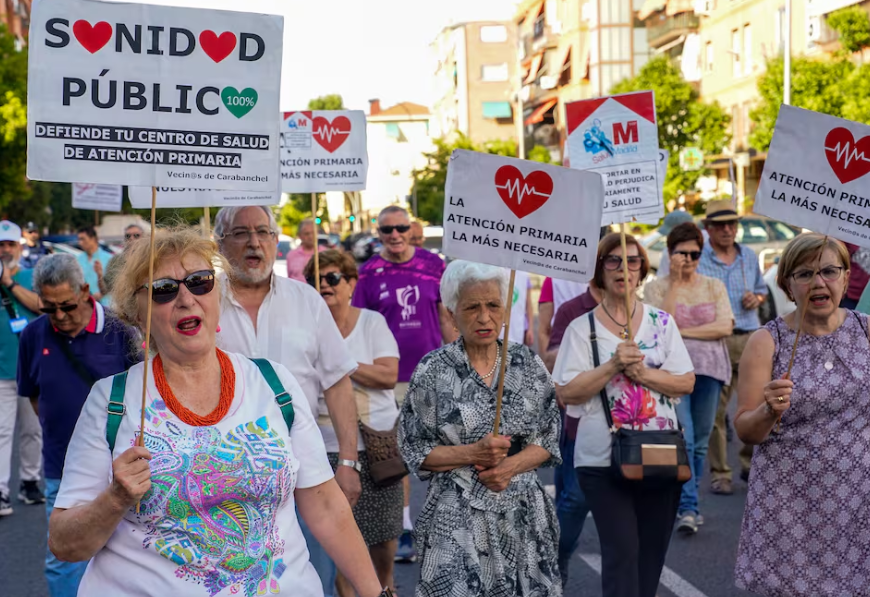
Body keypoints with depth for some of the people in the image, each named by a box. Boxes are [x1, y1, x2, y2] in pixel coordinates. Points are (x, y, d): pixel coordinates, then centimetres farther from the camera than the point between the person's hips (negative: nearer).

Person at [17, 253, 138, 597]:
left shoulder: (118, 331, -10)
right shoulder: (34, 335, -1)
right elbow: (32, 393, 14)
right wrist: (57, 429, 7)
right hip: (61, 470, 3)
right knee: (61, 558, 10)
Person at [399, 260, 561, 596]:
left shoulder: (527, 365, 3)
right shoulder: (433, 371, -5)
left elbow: (548, 439, 6)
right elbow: (414, 449, -3)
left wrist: (511, 465, -12)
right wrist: (473, 453, -16)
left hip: (522, 514, 3)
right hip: (458, 518, -3)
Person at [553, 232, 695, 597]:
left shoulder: (662, 322, 7)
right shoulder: (582, 328, 0)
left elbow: (687, 383, 2)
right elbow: (566, 392, -7)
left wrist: (643, 372, -13)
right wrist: (613, 366, -17)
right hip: (603, 459, -3)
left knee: (651, 553, 11)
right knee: (621, 553, -8)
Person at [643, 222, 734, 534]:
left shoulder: (714, 286, 12)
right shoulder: (656, 287, 5)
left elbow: (724, 327, -1)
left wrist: (683, 332, -6)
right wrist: (675, 282, -9)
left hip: (709, 368, 3)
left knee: (700, 442, 7)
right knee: (683, 438, -14)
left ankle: (688, 504, 19)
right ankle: (687, 508, -13)